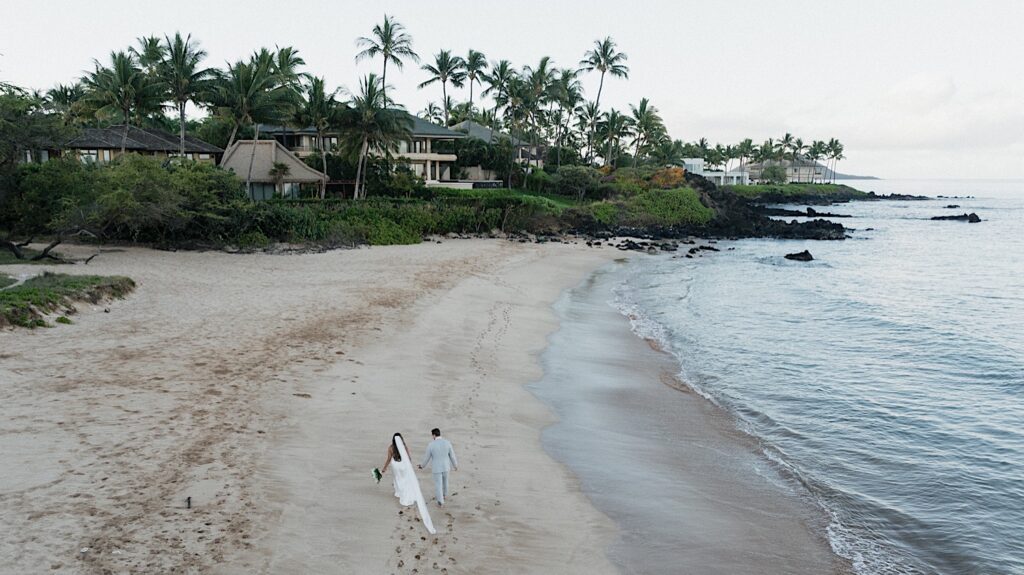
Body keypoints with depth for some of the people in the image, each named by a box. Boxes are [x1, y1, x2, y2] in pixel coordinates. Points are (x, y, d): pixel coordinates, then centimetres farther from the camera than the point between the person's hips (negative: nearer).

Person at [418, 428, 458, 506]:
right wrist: (455, 465, 11)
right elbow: (452, 455, -6)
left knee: (438, 485, 13)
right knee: (445, 480, 29)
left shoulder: (431, 445, -22)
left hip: (436, 468, -3)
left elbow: (426, 457, -9)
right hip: (445, 466, 3)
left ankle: (441, 502, 19)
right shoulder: (447, 443, -16)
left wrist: (422, 465, 12)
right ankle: (444, 495, 51)